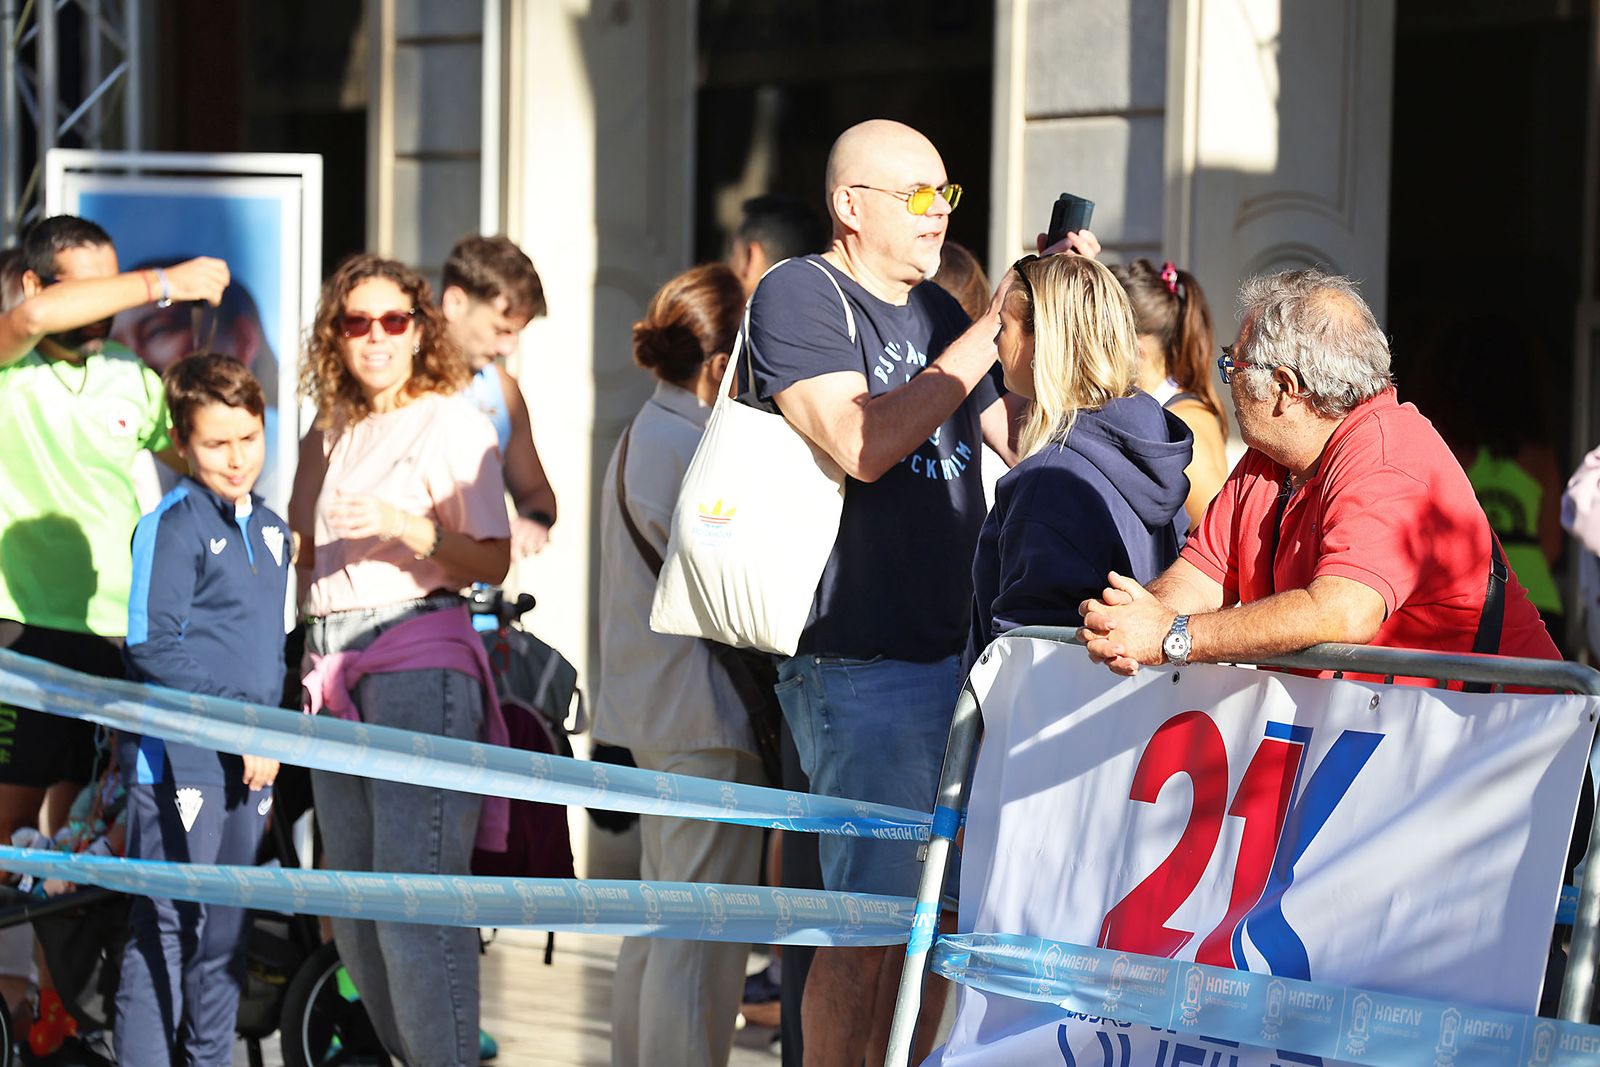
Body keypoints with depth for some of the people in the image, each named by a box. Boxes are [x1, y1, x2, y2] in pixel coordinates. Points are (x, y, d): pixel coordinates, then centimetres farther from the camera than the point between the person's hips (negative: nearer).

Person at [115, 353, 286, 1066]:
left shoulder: (269, 529, 13)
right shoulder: (171, 526, -9)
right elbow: (152, 648, -15)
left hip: (248, 764, 7)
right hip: (177, 760, -7)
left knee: (226, 935, 12)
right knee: (166, 930, -5)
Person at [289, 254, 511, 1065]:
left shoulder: (454, 422, -1)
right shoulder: (331, 436, 18)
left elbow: (492, 559, -8)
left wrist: (402, 525, -20)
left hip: (420, 656, -7)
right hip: (335, 666, 7)